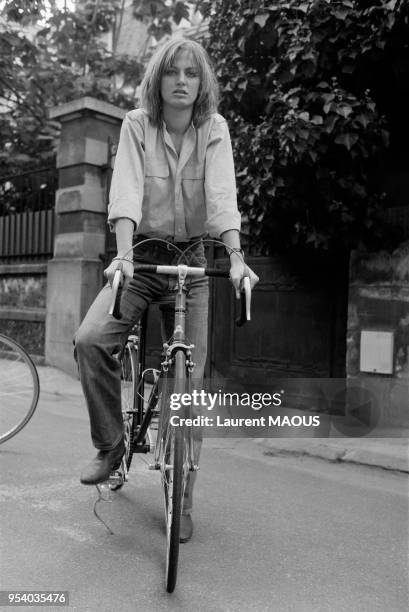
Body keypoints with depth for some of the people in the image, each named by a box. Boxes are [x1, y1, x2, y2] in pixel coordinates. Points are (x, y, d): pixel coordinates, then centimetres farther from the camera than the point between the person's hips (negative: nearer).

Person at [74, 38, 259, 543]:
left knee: (189, 379, -2)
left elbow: (222, 196, -15)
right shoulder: (136, 125, -4)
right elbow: (126, 192, -18)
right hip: (142, 256, 0)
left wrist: (236, 259, -30)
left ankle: (181, 501, 14)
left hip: (191, 261, 0)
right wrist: (123, 254, -33)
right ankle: (111, 445, -1)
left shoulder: (213, 129, -2)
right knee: (89, 339, -25)